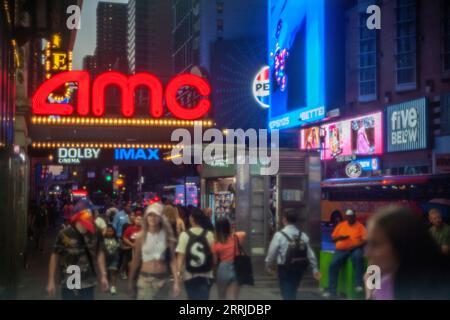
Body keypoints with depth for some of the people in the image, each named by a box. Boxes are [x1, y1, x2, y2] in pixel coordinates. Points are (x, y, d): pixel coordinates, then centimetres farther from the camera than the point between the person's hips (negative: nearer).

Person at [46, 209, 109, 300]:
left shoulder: (95, 234, -4)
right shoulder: (64, 234, -13)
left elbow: (99, 253, 8)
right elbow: (55, 257, -4)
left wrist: (103, 275, 3)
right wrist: (51, 281, -1)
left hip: (88, 283, 3)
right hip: (69, 284, -3)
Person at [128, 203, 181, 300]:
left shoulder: (167, 236, -2)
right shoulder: (141, 237, -3)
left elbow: (172, 260, -3)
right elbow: (136, 260, 5)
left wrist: (176, 281, -10)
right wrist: (130, 281, 8)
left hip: (163, 279, 2)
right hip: (145, 278, -1)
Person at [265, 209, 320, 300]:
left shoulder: (279, 235, -15)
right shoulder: (303, 235, -1)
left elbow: (272, 252, -9)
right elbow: (310, 253, 0)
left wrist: (269, 265, 10)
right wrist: (315, 269, 8)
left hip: (284, 269, -5)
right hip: (299, 268, 5)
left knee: (287, 293, 2)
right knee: (292, 292, 22)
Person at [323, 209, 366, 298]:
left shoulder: (360, 226, 5)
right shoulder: (340, 225, 13)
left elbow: (365, 240, -3)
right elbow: (333, 238, 14)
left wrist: (355, 246, -18)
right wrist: (340, 237, -7)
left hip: (355, 249, -2)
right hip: (341, 250, 3)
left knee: (358, 257, -37)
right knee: (333, 264, -21)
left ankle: (358, 285, -33)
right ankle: (331, 290, -18)